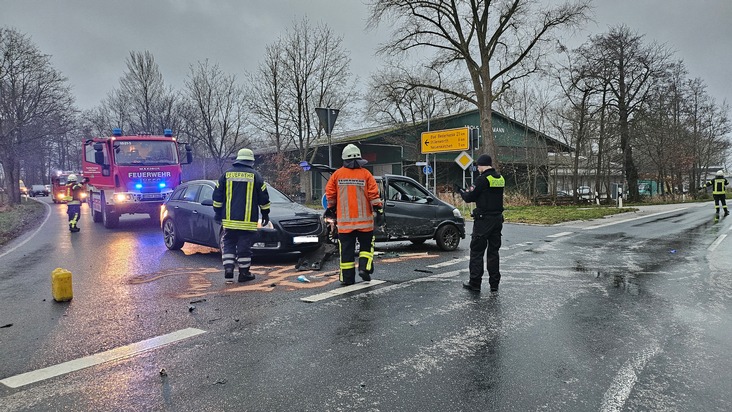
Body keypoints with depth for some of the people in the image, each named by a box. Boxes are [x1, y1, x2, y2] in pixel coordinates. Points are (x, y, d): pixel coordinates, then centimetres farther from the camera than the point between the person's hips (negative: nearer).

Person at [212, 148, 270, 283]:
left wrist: (217, 213, 19)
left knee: (228, 245, 11)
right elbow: (264, 198, 2)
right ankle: (244, 273, 9)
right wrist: (265, 214, 12)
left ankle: (228, 270, 1)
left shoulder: (226, 174, 6)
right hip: (248, 220, -2)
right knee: (244, 246, 4)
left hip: (229, 220, 2)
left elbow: (217, 196, 9)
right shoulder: (255, 175, 0)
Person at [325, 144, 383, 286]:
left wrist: (331, 209, 21)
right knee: (366, 245, 15)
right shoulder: (365, 174, -3)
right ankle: (364, 268, -1)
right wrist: (379, 211, -1)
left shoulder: (337, 174, 1)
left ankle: (347, 278, 8)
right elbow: (374, 194, -6)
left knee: (346, 248, 6)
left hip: (344, 220, 1)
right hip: (364, 220, -1)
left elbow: (330, 194, 7)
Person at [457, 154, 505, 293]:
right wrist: (472, 192, 18)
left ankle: (475, 283, 4)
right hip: (497, 219, 7)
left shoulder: (483, 179, -14)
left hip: (484, 220, -7)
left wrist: (462, 192, 10)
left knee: (477, 251, 1)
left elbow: (469, 198, -11)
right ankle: (494, 284, 17)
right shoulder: (500, 178, 10)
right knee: (493, 251, 13)